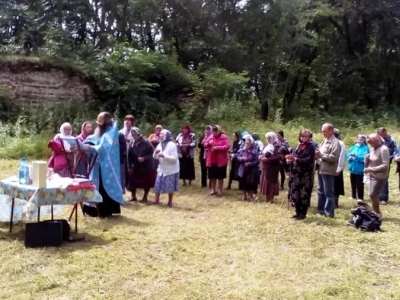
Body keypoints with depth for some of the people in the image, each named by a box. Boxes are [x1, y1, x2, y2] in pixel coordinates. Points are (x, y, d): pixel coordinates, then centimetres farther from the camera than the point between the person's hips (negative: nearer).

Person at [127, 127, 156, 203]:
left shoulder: (146, 142, -17)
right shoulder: (132, 143, -5)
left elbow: (152, 153, -17)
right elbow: (129, 155, -3)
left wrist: (144, 158, -27)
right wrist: (130, 166, -5)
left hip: (147, 166, -3)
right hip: (136, 166, 3)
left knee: (147, 183, 7)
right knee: (133, 181, 6)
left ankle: (145, 197, 23)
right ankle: (133, 196, 23)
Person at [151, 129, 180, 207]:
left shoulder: (172, 145, -16)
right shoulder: (160, 145, 4)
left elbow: (175, 158, -21)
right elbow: (155, 157, 9)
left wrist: (164, 156, -29)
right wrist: (155, 152, -14)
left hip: (171, 170, -6)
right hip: (161, 169, 6)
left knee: (170, 186, 3)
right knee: (158, 185, 9)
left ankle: (170, 202, 17)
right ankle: (156, 200, 23)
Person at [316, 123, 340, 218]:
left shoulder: (335, 142, -12)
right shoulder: (324, 141, 15)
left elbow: (333, 157, -21)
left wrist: (321, 155, -19)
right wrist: (317, 154, 1)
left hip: (328, 171, -9)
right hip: (321, 169, 9)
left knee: (328, 193, -1)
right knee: (321, 191, 16)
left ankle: (329, 212, 7)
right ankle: (321, 210, 26)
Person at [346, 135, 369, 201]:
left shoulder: (365, 148, -8)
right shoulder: (353, 147, 10)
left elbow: (364, 158, -21)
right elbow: (347, 155, 8)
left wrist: (356, 156, -26)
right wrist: (349, 157, -13)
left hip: (360, 169, -6)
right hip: (352, 169, 6)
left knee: (359, 184, -3)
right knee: (353, 183, 16)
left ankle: (360, 197, 8)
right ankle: (353, 196, 28)